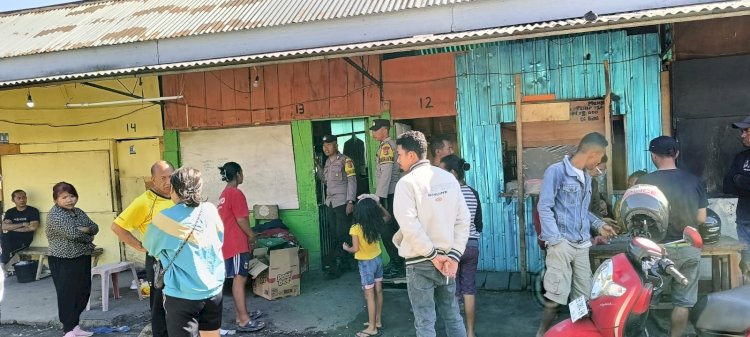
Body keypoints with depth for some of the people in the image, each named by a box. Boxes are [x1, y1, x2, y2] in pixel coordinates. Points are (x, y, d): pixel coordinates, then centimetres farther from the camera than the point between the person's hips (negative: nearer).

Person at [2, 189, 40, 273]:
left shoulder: (33, 211, -1)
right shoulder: (10, 212, 11)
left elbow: (33, 227, -13)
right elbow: (4, 227, -3)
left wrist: (12, 227, -7)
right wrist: (23, 224, -13)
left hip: (24, 240, -3)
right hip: (10, 239, 3)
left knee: (6, 246, -26)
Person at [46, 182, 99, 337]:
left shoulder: (79, 212, 12)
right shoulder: (54, 214, -13)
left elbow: (95, 228, 8)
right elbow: (72, 233, -22)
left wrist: (86, 229, -13)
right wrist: (88, 238, -7)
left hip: (82, 258, 8)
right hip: (63, 261, -7)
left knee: (83, 293, 10)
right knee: (67, 295, -2)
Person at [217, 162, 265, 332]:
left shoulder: (225, 194, 15)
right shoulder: (236, 193, -15)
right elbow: (241, 220, -18)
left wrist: (247, 235, 20)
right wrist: (251, 235, -4)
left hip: (230, 242, 10)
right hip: (237, 243, -10)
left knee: (239, 279, 15)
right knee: (240, 279, -9)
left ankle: (241, 313, 22)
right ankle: (243, 321, -8)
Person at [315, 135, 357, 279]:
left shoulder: (345, 161, -8)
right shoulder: (327, 162, 14)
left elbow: (352, 181, -12)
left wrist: (350, 202, -18)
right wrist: (318, 167, 6)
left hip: (342, 203, -7)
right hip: (330, 203, 7)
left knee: (342, 234, -2)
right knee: (335, 234, 10)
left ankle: (337, 265, 1)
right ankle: (342, 262, 20)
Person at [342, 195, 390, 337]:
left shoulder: (356, 228, -21)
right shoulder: (376, 224, -7)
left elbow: (355, 249, -21)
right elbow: (387, 216, 13)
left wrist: (346, 248, 0)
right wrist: (378, 204, 4)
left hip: (366, 263, -6)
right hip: (378, 260, 6)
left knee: (369, 296, 0)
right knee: (378, 292, 15)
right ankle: (378, 321, 28)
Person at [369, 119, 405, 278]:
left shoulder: (386, 146, -13)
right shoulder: (391, 144, 16)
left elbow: (386, 173, -21)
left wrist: (379, 197, -22)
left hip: (388, 194, -10)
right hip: (393, 193, 10)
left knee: (386, 229, -5)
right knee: (392, 228, 15)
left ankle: (398, 266, 0)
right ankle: (396, 262, 24)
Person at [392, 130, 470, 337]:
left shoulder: (406, 182, -12)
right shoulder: (449, 178, 5)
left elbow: (409, 225, -21)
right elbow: (464, 219, 2)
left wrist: (432, 255, -12)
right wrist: (454, 256, 0)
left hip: (419, 262, -5)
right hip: (446, 259, 5)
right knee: (452, 315, 16)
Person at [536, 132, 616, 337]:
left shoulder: (586, 177, 20)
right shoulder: (556, 171, -6)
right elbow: (544, 207, -11)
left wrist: (599, 225, 14)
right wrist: (555, 240, -18)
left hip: (582, 244, 8)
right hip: (562, 243, -7)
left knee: (584, 296, 8)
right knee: (556, 296, -9)